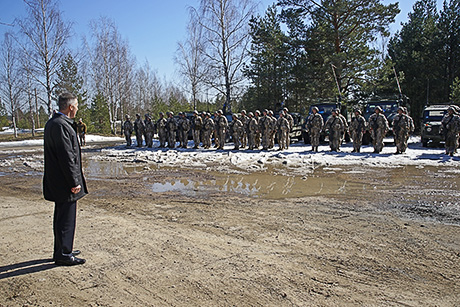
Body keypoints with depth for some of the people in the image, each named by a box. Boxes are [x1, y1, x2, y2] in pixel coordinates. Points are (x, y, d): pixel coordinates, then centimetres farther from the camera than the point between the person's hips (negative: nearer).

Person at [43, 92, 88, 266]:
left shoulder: (52, 123, 13)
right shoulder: (61, 125, -20)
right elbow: (66, 157, -23)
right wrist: (74, 182, -19)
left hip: (57, 181, 11)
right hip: (64, 183, -11)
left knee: (61, 217, 19)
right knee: (66, 218, 0)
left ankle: (61, 251, 31)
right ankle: (63, 255, 11)